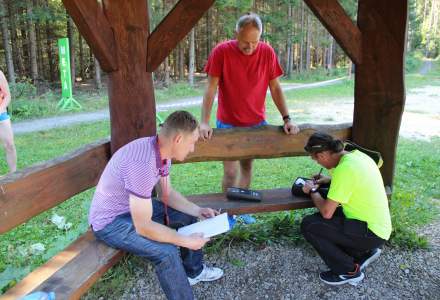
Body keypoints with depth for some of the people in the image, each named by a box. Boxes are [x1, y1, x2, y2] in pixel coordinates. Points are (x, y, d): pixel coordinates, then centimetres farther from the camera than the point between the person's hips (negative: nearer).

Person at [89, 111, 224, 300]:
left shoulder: (162, 150, -8)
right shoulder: (143, 163, -37)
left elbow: (167, 193, 7)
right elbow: (143, 227, -33)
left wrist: (198, 211, -4)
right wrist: (187, 241, -24)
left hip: (134, 206, 9)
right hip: (110, 221, -9)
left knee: (187, 216, 11)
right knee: (166, 252, -27)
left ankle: (194, 271, 30)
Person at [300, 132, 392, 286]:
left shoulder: (344, 169, -26)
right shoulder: (357, 155, 2)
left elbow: (326, 212, -22)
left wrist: (313, 191, -5)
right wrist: (329, 180, 15)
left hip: (371, 233, -9)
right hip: (379, 224, 9)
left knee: (308, 225, -12)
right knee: (319, 219, 17)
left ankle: (350, 271, 2)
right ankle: (365, 252, 19)